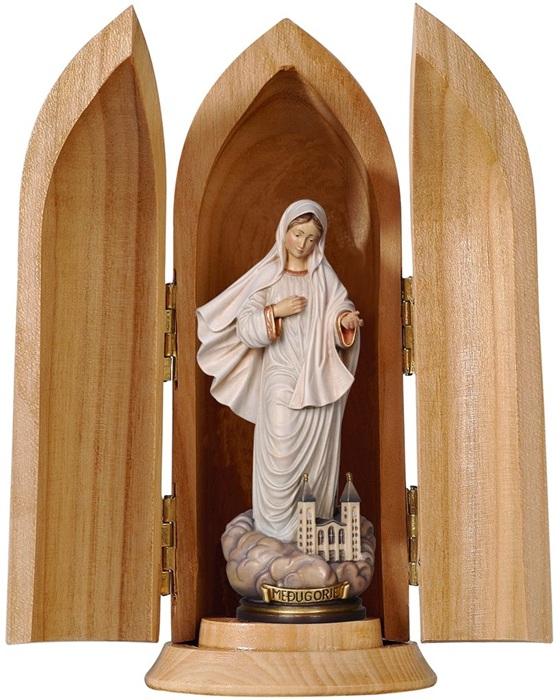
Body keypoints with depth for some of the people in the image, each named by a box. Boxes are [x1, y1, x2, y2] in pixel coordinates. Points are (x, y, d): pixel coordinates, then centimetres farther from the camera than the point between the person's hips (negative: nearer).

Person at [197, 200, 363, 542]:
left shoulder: (324, 275, 6)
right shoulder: (266, 275, -1)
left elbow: (341, 308, 4)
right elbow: (245, 329, -5)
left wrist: (345, 319, -18)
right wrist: (275, 311, -20)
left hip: (321, 382, 2)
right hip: (282, 381, -2)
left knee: (319, 454, 7)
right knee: (281, 456, -4)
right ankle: (279, 527, 9)